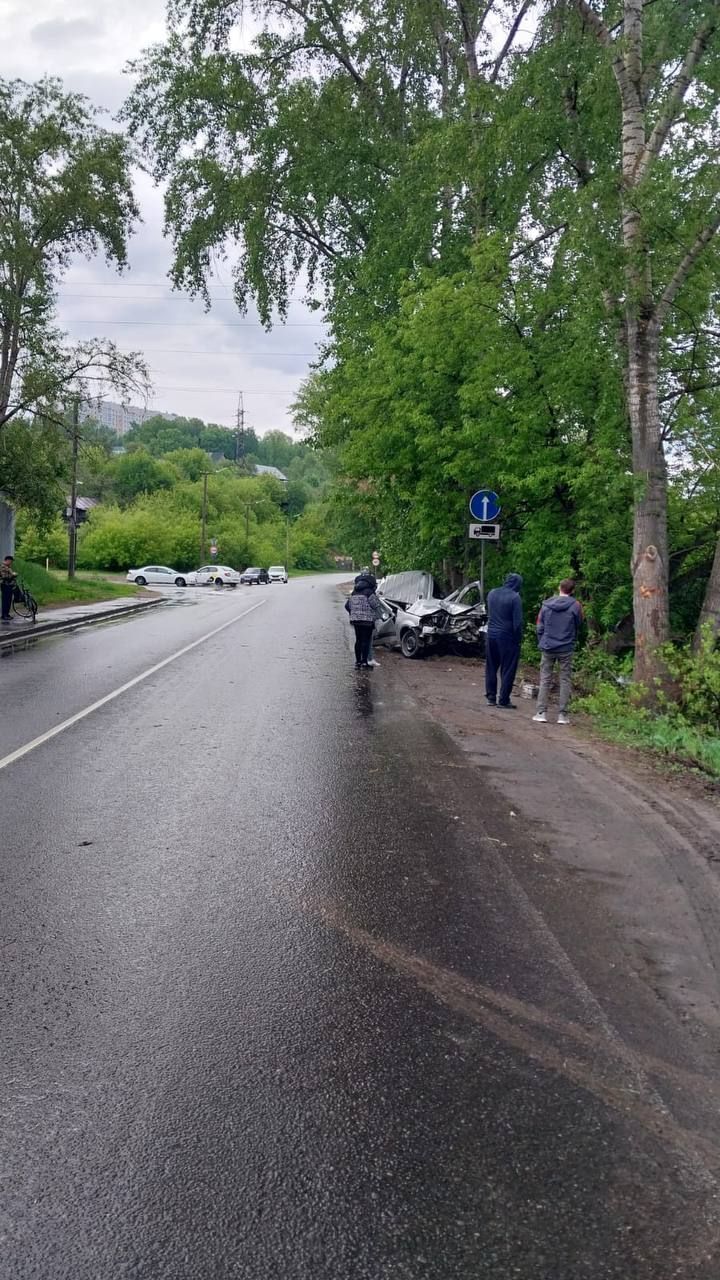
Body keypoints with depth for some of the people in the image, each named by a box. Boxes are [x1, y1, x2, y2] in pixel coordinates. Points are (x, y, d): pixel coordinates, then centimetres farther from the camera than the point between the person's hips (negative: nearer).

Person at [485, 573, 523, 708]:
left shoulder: (492, 593, 5)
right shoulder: (514, 597, -14)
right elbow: (517, 622, -13)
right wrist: (518, 639, -6)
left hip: (491, 635, 6)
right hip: (507, 637, -6)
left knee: (491, 667, 15)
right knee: (507, 670, 3)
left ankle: (491, 697, 19)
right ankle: (503, 700, 5)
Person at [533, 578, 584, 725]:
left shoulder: (546, 604, 0)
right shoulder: (575, 605, -7)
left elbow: (540, 627, 4)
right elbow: (578, 626, 4)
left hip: (547, 648, 2)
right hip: (566, 649, -2)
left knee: (545, 680, 8)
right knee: (565, 681, 6)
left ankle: (541, 713, 4)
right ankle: (562, 714, 5)